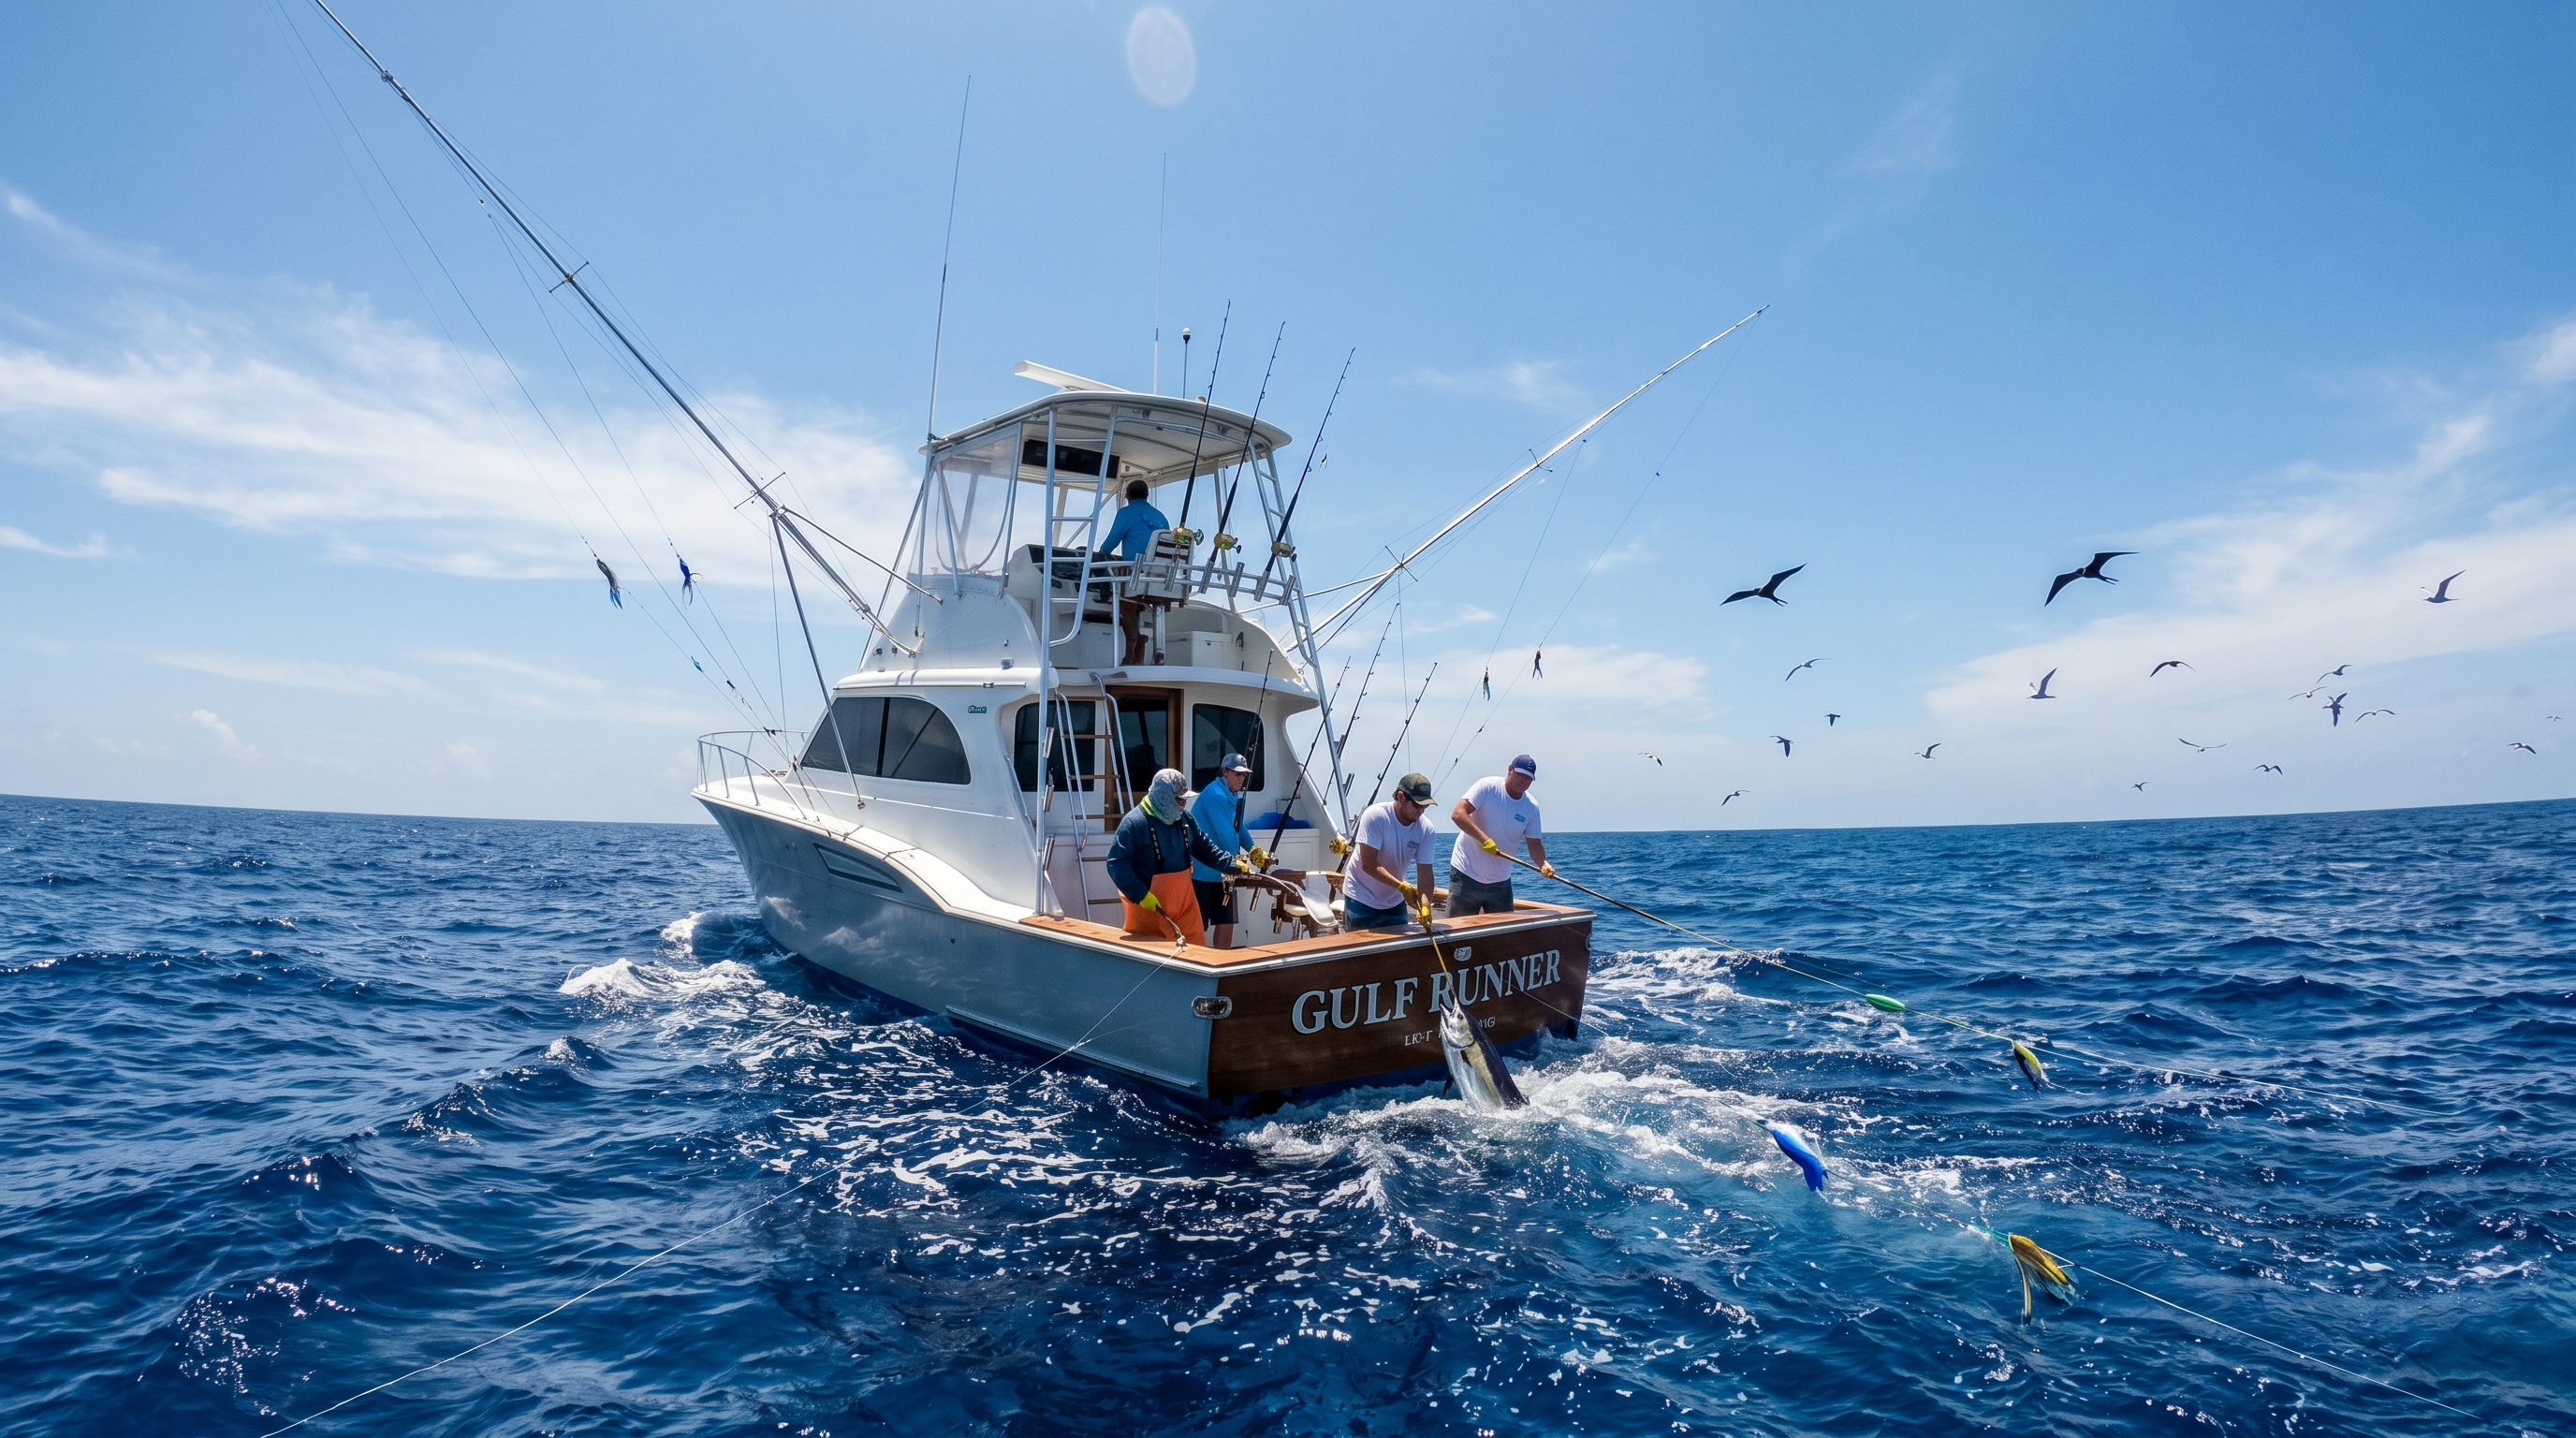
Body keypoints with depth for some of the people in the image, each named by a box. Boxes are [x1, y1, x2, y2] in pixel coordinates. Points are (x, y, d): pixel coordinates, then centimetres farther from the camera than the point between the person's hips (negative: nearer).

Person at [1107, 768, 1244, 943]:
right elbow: (1117, 863, -20)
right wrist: (1141, 894, -23)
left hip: (1184, 903, 7)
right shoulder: (1134, 822, -17)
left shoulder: (1184, 817, 6)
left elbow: (1203, 848, 16)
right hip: (1148, 907, -6)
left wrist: (1234, 864, 6)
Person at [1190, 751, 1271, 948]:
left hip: (1220, 873, 9)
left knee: (1226, 924, 10)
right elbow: (1225, 834, -22)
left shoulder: (1234, 796, 13)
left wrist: (1255, 851, 6)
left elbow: (1238, 828, 19)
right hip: (1202, 873, -9)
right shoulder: (1215, 795, -19)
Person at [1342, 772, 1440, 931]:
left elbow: (1425, 873, -12)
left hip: (1395, 904, 4)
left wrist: (1425, 906, -29)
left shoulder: (1426, 830, -10)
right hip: (1361, 901, -4)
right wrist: (1402, 886, -35)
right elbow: (1368, 864, -26)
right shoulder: (1375, 816, -23)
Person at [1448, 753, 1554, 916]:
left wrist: (1544, 863, -16)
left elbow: (1534, 843, 5)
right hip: (1466, 876, -4)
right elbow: (1457, 813, -21)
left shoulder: (1531, 807, 1)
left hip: (1500, 882, 5)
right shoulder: (1487, 787, -12)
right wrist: (1484, 839, -31)